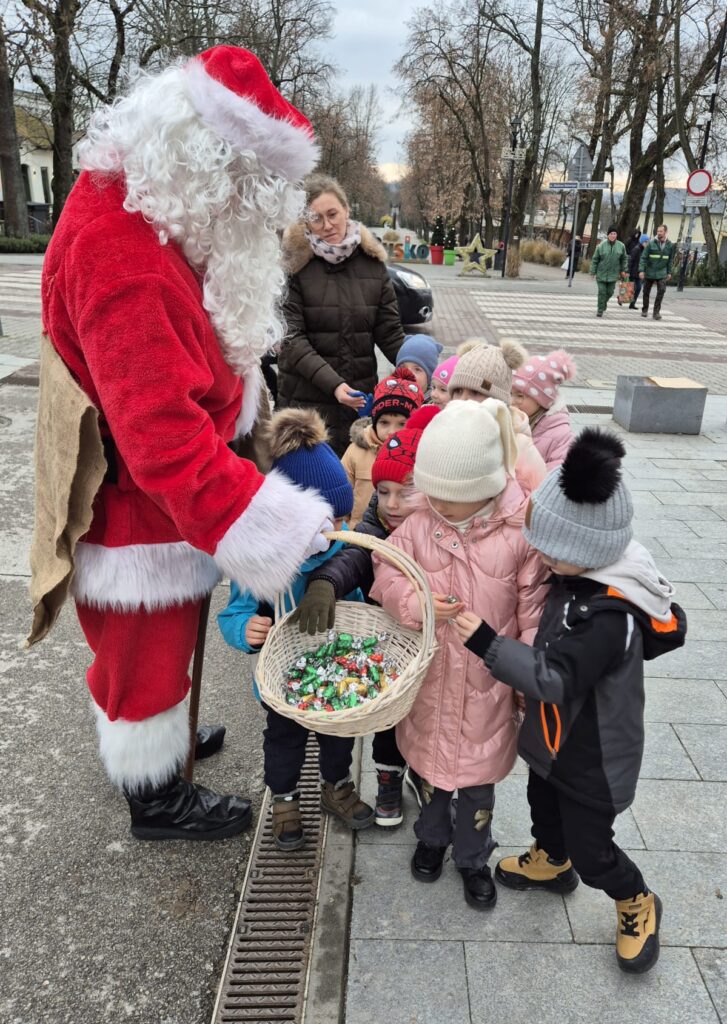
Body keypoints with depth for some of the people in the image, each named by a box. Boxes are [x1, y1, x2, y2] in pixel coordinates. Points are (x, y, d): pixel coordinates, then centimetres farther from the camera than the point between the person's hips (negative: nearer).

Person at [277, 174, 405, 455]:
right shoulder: (294, 262, -5)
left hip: (361, 396, 3)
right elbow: (291, 337, -10)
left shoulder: (372, 261, 5)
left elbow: (390, 332, 6)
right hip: (305, 396, -3)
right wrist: (332, 383, -20)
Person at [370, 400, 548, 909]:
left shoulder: (519, 534, -17)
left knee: (478, 779, 17)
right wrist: (414, 604, -24)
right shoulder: (419, 526, -12)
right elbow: (386, 573, -4)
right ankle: (433, 837, 51)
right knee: (431, 766, 23)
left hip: (487, 686, -2)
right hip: (430, 680, 2)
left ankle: (473, 857, 43)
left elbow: (534, 609, -9)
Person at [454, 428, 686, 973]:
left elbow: (555, 680, -41)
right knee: (543, 800, 30)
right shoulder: (580, 576, -12)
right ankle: (551, 862, 60)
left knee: (591, 849, 12)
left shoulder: (608, 616, -38)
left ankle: (637, 905, 42)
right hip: (558, 735, 8)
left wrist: (489, 643, -43)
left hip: (593, 754, -8)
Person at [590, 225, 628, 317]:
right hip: (601, 274, -2)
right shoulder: (601, 246, -7)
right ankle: (600, 310, 6)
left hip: (613, 274, 2)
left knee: (610, 292, 8)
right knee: (602, 292, -4)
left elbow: (624, 259, 10)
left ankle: (604, 302, 38)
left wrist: (624, 270, 7)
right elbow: (595, 259, -2)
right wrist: (593, 271, -4)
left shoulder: (621, 246, -1)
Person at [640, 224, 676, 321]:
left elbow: (670, 260, 9)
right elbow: (643, 257, -9)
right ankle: (644, 310, 25)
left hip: (662, 273, 1)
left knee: (661, 291, -13)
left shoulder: (670, 245, 1)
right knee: (646, 292, 8)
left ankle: (656, 312, -8)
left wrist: (669, 272, 8)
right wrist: (641, 270, -18)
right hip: (649, 272, -1)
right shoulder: (651, 243, -8)